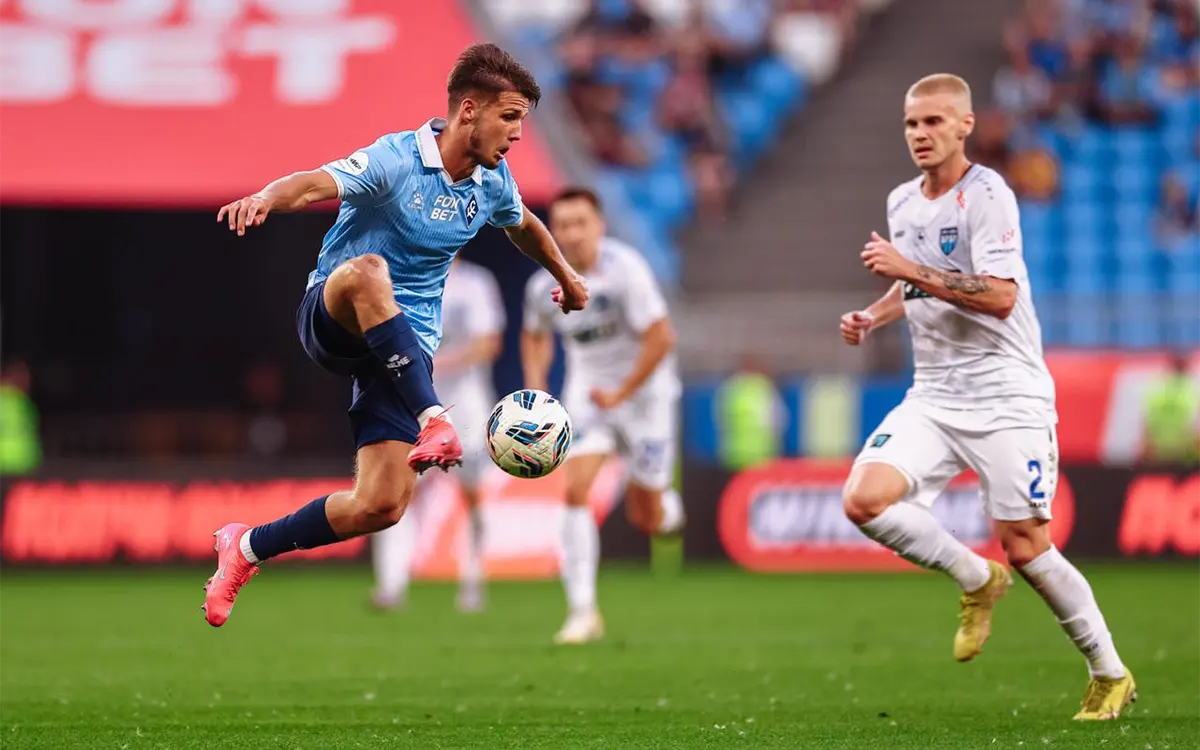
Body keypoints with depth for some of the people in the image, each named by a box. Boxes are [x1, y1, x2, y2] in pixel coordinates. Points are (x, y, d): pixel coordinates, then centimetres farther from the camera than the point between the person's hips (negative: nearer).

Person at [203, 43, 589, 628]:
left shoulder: (493, 184, 7)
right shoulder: (397, 158, -14)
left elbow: (524, 226, 32)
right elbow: (317, 183, -32)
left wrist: (565, 277, 48)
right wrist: (267, 197, -54)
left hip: (403, 351, 6)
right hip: (331, 318, -6)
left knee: (382, 505, -11)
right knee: (367, 271, -43)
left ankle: (249, 547, 11)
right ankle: (433, 420, -49)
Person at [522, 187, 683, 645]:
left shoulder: (624, 269, -22)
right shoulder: (544, 285, -7)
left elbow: (661, 337, -22)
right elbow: (535, 337, 15)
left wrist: (622, 394, -20)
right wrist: (536, 393, 1)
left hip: (642, 389, -3)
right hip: (586, 393, 3)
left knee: (647, 519, 3)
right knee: (575, 489, -18)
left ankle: (668, 508, 43)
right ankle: (583, 612, -15)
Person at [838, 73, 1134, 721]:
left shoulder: (986, 195, -12)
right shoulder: (901, 203, 11)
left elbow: (999, 297, -24)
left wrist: (911, 270, -24)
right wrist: (872, 317, 11)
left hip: (1006, 395, -7)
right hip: (933, 395, 7)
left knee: (1024, 548, -7)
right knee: (864, 500, -16)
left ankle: (1110, 674, 12)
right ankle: (976, 581, 8)